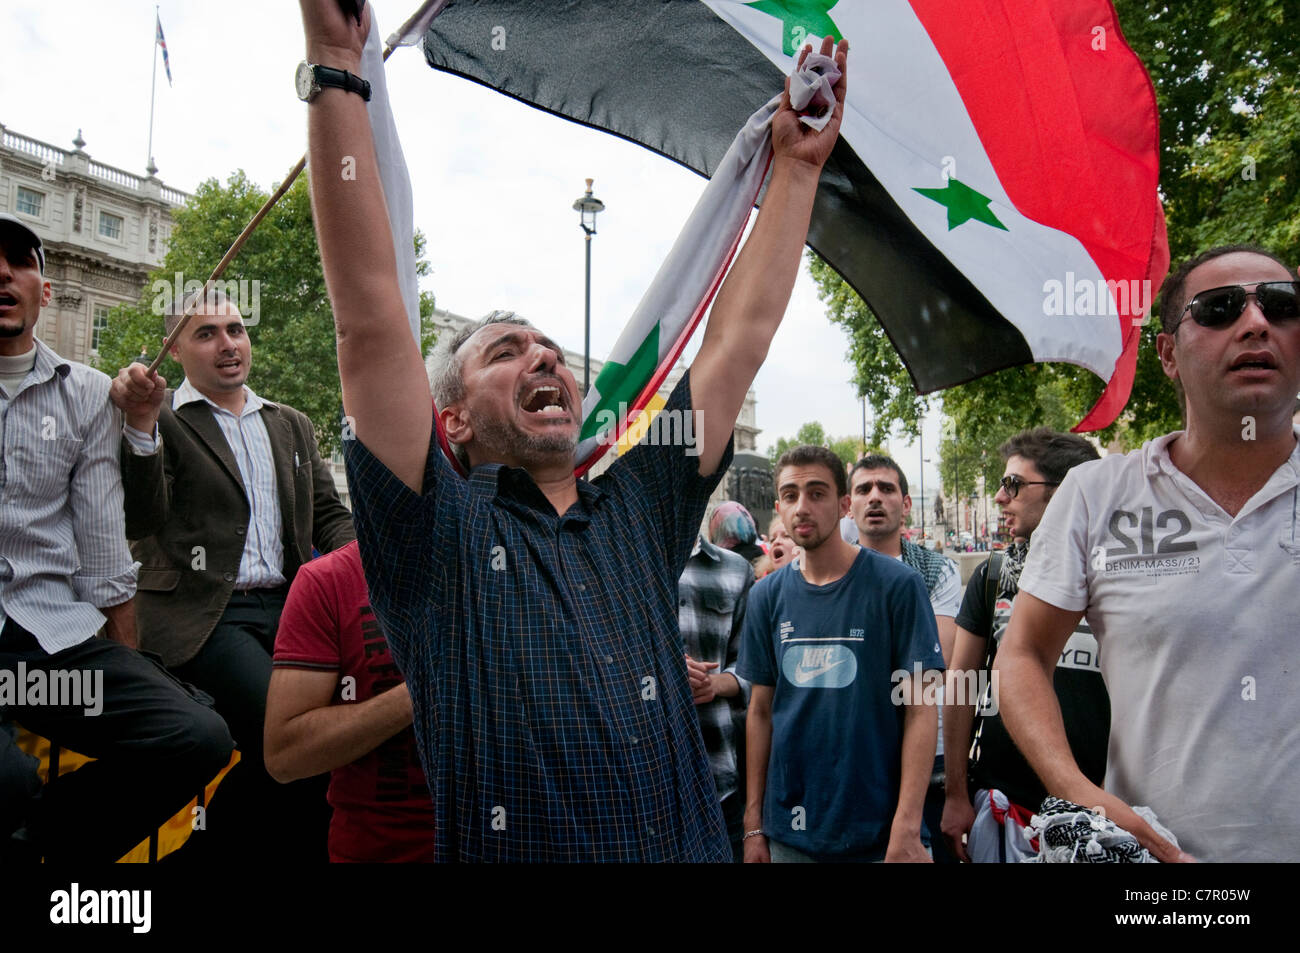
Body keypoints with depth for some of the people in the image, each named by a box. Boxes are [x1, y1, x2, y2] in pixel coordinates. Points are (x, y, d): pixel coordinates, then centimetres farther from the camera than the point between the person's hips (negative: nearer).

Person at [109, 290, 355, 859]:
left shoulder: (291, 425, 20)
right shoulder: (161, 421, 4)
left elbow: (327, 513, 18)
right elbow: (141, 521, -9)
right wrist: (141, 426, -23)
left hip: (287, 608, 5)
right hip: (206, 615, -4)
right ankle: (229, 840, 3)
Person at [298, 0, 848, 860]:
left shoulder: (639, 512, 7)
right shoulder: (438, 535, -4)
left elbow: (743, 332, 9)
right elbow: (370, 322, -13)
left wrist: (797, 165, 12)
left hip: (697, 846, 4)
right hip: (509, 850, -4)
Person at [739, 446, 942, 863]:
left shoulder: (896, 585, -9)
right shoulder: (767, 595, 1)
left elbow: (920, 710, -10)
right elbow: (760, 711, 6)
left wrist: (906, 831, -16)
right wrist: (753, 825, 4)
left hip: (876, 832, -3)